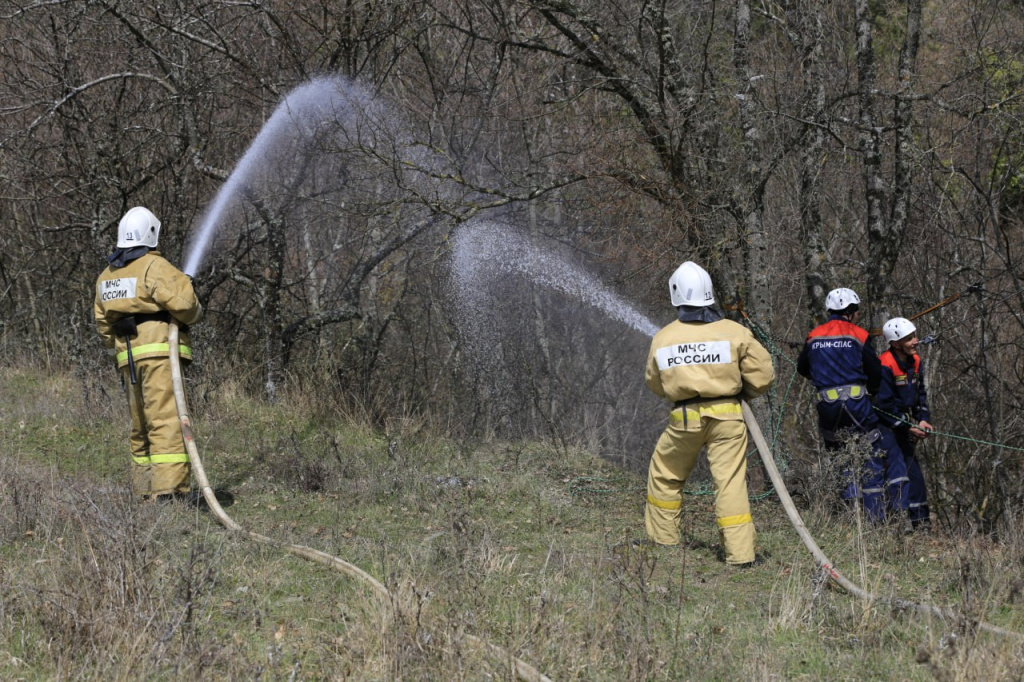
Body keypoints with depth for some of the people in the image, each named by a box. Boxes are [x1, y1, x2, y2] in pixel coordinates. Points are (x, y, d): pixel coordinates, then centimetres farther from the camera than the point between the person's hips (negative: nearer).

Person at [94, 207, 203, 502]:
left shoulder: (106, 276, 17)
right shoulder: (154, 266, -7)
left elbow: (103, 323, 20)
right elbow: (182, 303, -17)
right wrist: (196, 312, 4)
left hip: (128, 357, 7)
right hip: (159, 351, -7)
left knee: (141, 424, 15)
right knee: (167, 421, -11)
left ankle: (144, 488, 16)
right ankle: (168, 488, -19)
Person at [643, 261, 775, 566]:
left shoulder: (663, 338, -1)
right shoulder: (734, 332, -6)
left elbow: (655, 383, 12)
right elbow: (763, 374, -3)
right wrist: (743, 391, 17)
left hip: (685, 418, 1)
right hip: (727, 416, -1)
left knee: (665, 475, 21)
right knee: (730, 482, -1)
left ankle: (662, 538, 29)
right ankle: (741, 552, -5)